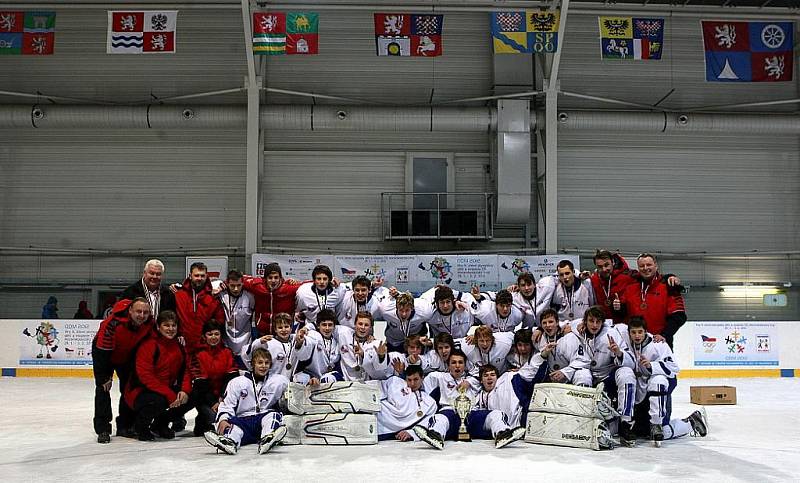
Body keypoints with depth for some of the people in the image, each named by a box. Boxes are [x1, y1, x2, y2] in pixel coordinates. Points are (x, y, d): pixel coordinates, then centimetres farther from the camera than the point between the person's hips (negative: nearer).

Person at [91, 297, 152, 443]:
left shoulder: (149, 324, -23)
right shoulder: (113, 323, -39)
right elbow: (103, 350, -31)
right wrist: (106, 377, -26)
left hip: (128, 355, 5)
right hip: (103, 351, -5)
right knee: (103, 387, -14)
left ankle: (125, 426, 19)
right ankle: (102, 429, -8)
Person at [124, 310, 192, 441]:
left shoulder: (179, 347, 4)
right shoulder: (150, 345, -19)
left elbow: (186, 370, 5)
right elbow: (145, 376, -26)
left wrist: (185, 391, -16)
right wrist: (170, 395, -30)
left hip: (167, 389, 7)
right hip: (140, 391, -7)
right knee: (158, 401, -36)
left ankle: (161, 424, 13)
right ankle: (142, 425, -1)